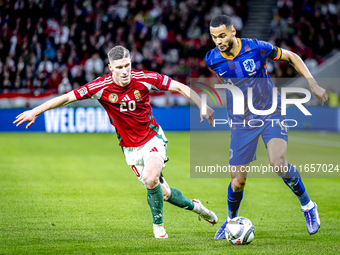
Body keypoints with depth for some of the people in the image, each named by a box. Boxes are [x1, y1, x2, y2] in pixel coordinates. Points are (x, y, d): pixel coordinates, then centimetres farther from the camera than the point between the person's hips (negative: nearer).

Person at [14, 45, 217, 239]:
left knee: (151, 180, -27)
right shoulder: (101, 87, -17)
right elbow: (67, 98, -10)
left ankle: (158, 224, -1)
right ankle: (193, 205, 34)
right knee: (161, 193, 4)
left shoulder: (144, 79, -18)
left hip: (153, 138, -2)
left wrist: (203, 107, -17)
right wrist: (35, 111, -11)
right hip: (130, 147, 2)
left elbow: (180, 87, -10)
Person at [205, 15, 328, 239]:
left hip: (270, 114, -2)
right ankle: (231, 220, 30)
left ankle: (308, 206, -5)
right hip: (241, 123, 3)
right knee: (238, 181, 0)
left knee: (278, 162, -27)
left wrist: (313, 84, -6)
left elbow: (291, 57, 0)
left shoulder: (257, 48, -15)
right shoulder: (212, 59, -7)